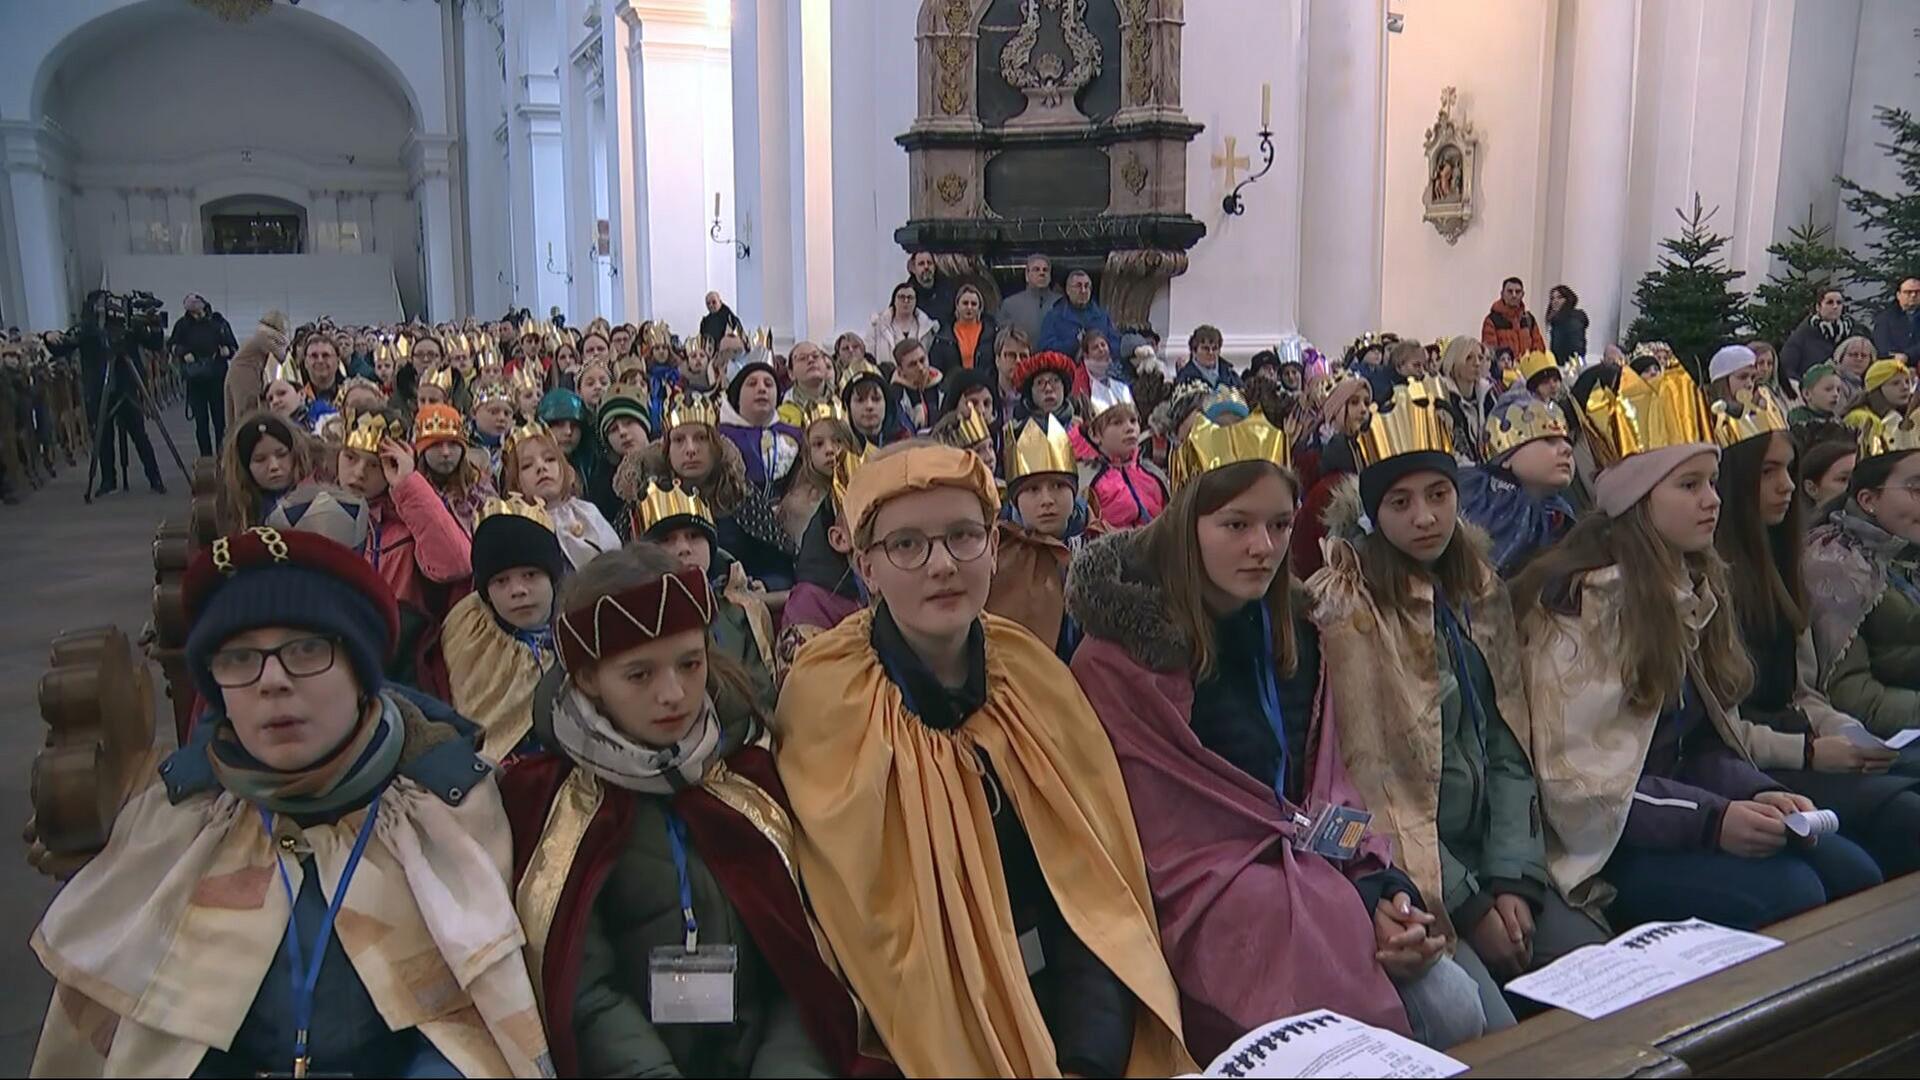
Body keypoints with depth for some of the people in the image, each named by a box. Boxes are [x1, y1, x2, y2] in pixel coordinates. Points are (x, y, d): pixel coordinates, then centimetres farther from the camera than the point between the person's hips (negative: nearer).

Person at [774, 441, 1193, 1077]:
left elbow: (1095, 866, 1)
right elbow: (869, 927, -11)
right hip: (932, 1024, -3)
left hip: (1066, 997, 4)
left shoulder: (1029, 669, 1)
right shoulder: (830, 696, -12)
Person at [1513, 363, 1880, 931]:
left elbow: (1703, 742, 12)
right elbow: (1576, 780, -20)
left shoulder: (1694, 586, 10)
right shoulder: (1582, 599, -18)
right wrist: (1710, 820, -24)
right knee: (1787, 893, -21)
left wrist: (1757, 794, -7)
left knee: (1854, 873, -4)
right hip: (1607, 843, -8)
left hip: (1676, 812, 9)